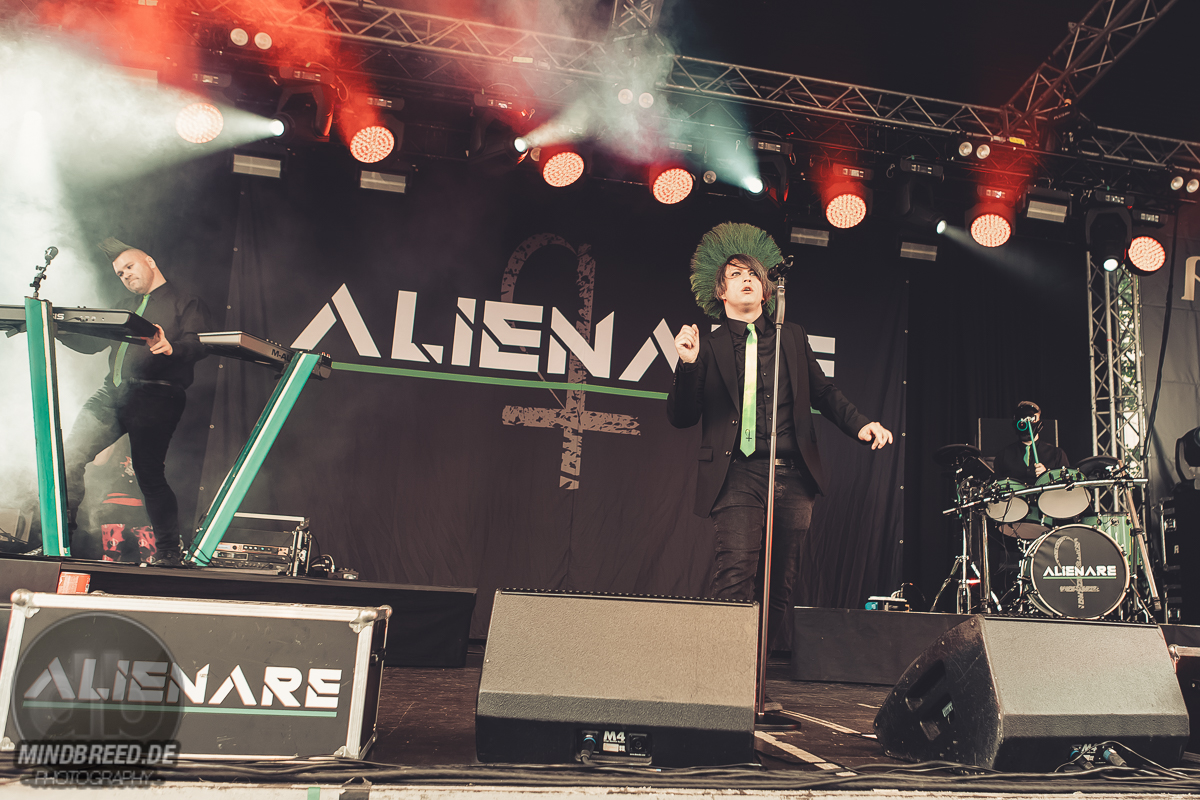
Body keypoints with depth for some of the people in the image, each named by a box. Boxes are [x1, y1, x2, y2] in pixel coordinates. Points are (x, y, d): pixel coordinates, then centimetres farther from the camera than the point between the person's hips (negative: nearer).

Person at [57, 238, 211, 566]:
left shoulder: (187, 303, 7)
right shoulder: (125, 307, 29)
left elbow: (198, 345, -11)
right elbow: (91, 342, 22)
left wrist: (170, 348, -32)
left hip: (155, 397, -7)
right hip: (112, 392, 7)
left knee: (149, 475, -9)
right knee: (68, 456, -4)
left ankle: (168, 554, 2)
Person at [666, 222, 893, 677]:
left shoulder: (793, 338, 18)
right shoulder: (708, 346, 7)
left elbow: (824, 393, 22)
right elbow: (681, 417, 2)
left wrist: (860, 425, 4)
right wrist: (688, 364, -14)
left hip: (793, 473, 4)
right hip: (738, 474, -3)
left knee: (782, 582, 6)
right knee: (736, 574, -19)